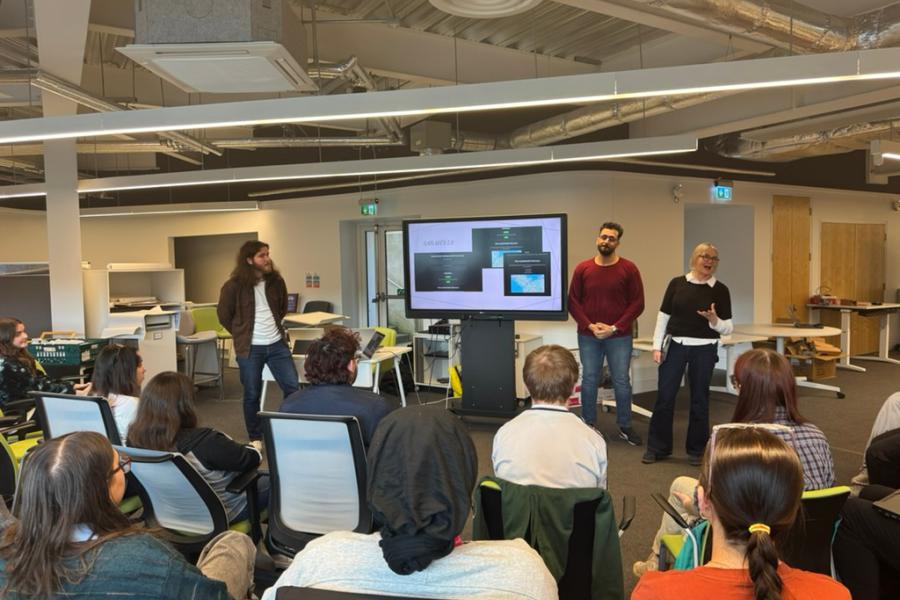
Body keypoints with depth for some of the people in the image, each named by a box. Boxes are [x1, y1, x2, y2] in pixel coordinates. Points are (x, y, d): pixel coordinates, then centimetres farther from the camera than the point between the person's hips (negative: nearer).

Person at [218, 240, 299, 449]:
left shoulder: (276, 281, 2)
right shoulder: (234, 286, -10)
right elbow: (224, 315, 2)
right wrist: (242, 334, 8)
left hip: (277, 344, 3)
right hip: (250, 348, -3)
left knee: (293, 387, 2)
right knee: (252, 394, 8)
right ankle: (255, 438, 23)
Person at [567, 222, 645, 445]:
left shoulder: (629, 269, -2)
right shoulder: (582, 268, 2)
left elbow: (637, 303, -3)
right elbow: (572, 302, 2)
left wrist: (615, 328, -11)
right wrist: (590, 326, -10)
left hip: (619, 337, -1)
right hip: (588, 336, 1)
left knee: (622, 381, 4)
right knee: (589, 380, 7)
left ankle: (625, 426, 20)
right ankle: (589, 425, 20)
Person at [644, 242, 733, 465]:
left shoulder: (720, 290, 1)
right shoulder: (677, 283, 2)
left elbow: (728, 328, 1)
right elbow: (663, 316, 3)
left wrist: (714, 320, -21)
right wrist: (657, 346, -2)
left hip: (704, 350, 0)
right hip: (675, 346, 0)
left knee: (699, 398, 8)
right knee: (664, 396, 2)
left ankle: (696, 450, 22)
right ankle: (657, 447, 15)